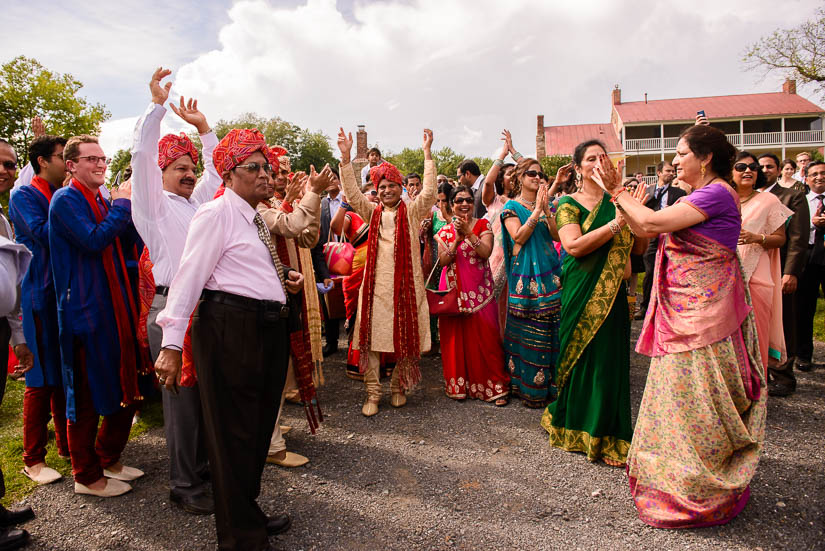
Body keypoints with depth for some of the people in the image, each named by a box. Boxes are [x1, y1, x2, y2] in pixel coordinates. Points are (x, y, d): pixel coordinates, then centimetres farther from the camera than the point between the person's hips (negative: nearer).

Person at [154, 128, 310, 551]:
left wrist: (281, 276, 8)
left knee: (259, 427, 18)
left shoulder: (256, 217, 18)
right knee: (234, 433, 2)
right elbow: (189, 277, -14)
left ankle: (249, 514, 37)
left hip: (268, 330, 9)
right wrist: (171, 345, -19)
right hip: (230, 328, -9)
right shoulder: (216, 213, -8)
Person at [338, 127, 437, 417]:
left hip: (405, 283, -1)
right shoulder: (372, 212, 11)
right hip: (375, 283, 2)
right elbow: (351, 193, 0)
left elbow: (429, 192, -9)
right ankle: (373, 392, 11)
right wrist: (345, 156, -9)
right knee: (370, 337, 1)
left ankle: (398, 387, 24)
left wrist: (427, 153, -12)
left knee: (405, 337, 5)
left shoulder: (412, 212, 5)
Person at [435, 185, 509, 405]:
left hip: (480, 290, -2)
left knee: (485, 336, -2)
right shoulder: (445, 230, 8)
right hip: (454, 290, 2)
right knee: (456, 336, 3)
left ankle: (494, 385, 7)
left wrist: (469, 232, -19)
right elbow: (442, 261, -3)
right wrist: (457, 240, -14)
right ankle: (458, 385, 16)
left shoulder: (483, 225, 4)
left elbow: (486, 252, -12)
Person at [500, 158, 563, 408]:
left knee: (551, 329, 5)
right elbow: (518, 237, -13)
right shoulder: (512, 207, 2)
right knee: (527, 332, -2)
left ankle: (550, 384, 17)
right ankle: (527, 387, 10)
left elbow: (558, 234, 2)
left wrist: (546, 208, -9)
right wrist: (537, 210, -13)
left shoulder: (547, 204, 15)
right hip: (525, 273, -4)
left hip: (549, 271, 5)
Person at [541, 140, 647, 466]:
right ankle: (579, 428, 19)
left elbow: (639, 248, 7)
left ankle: (607, 433, 21)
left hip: (614, 292, 4)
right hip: (583, 290, -4)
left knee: (612, 357, 6)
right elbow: (573, 246, -18)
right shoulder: (569, 204, -1)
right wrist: (615, 223, -22)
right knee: (583, 355, 2)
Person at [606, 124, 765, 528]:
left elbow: (652, 222, -21)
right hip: (684, 313, 10)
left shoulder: (717, 193, -14)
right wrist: (616, 192, 6)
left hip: (703, 313, -10)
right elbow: (644, 230, 12)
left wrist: (619, 191, -6)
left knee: (694, 402, 0)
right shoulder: (699, 197, 16)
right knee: (684, 396, 17)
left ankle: (702, 493, 17)